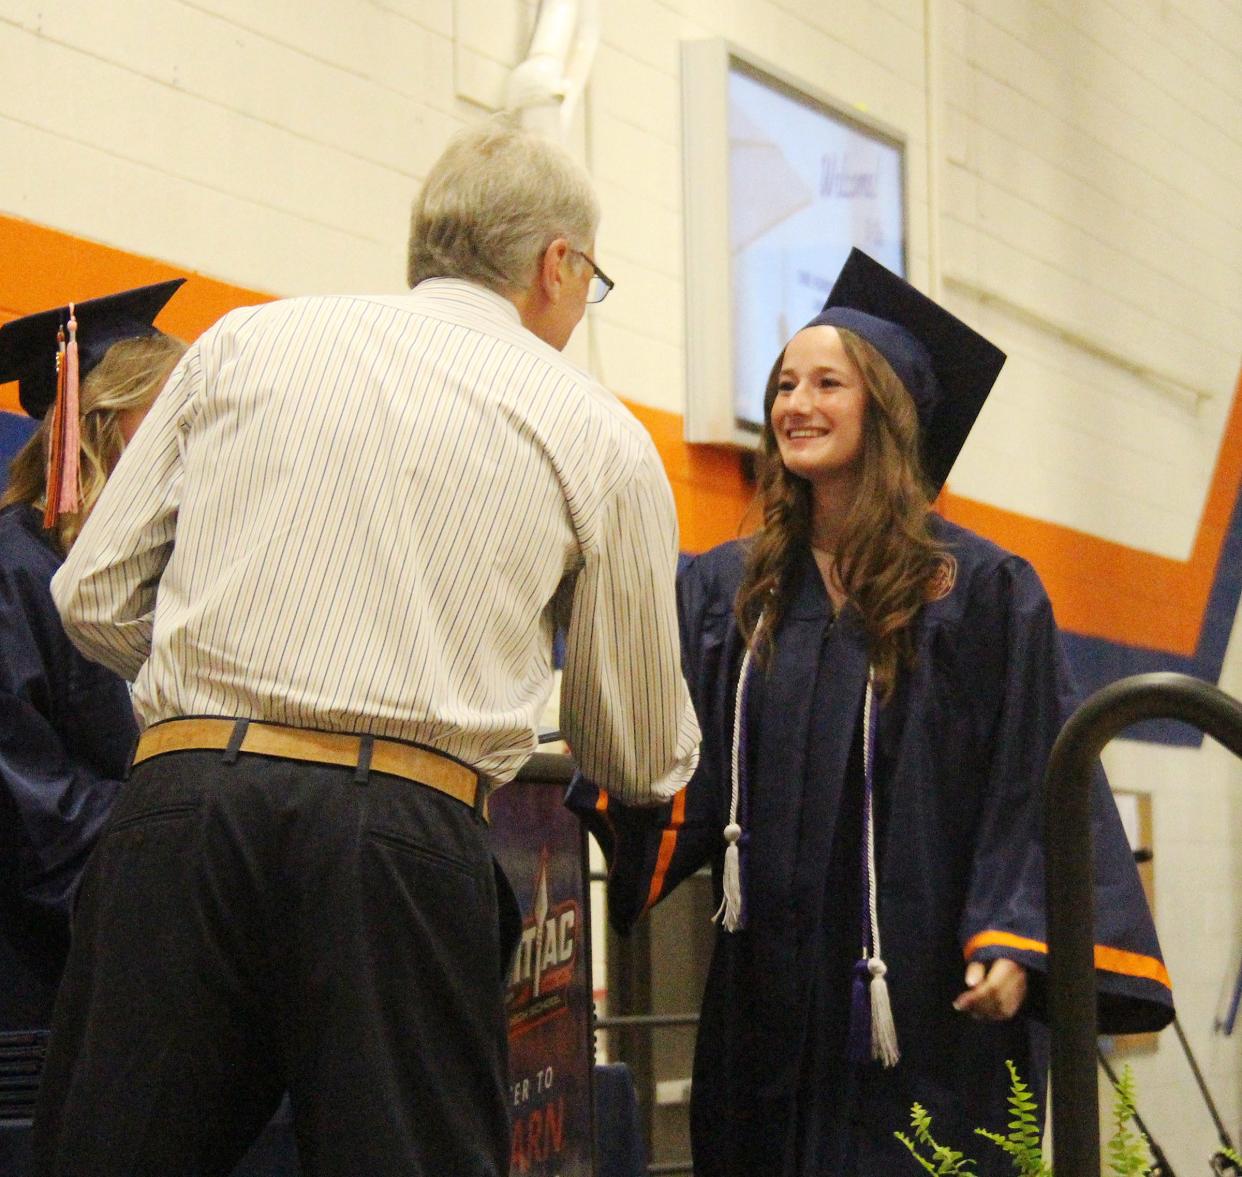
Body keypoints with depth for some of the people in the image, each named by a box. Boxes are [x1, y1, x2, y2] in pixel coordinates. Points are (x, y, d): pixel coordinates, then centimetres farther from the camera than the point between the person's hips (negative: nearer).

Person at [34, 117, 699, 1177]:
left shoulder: (244, 342, 16)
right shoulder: (599, 435, 12)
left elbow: (95, 598, 15)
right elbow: (647, 763, 18)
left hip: (181, 807, 2)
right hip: (402, 836, -2)